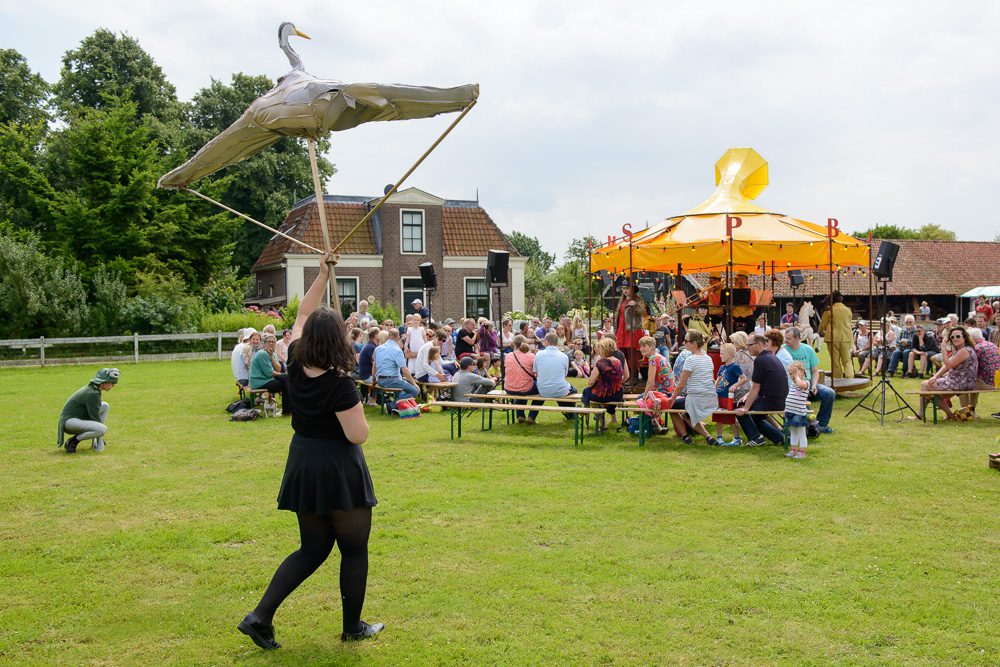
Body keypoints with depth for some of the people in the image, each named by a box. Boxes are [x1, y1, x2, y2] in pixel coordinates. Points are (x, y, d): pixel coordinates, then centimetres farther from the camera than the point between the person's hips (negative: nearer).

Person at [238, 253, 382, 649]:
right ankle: (353, 627, 22)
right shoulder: (340, 383, -21)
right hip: (339, 472, -7)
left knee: (312, 549, 18)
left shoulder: (295, 366, -3)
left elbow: (302, 316, 11)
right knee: (354, 550, 11)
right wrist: (359, 409, -1)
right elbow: (358, 435, -21)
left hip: (303, 468, 7)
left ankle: (261, 616, 8)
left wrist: (323, 274, 12)